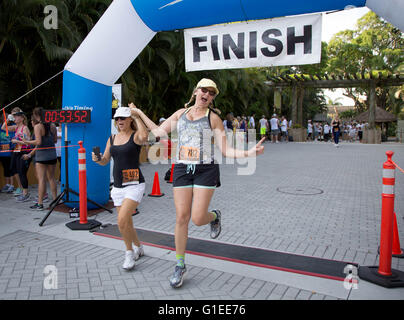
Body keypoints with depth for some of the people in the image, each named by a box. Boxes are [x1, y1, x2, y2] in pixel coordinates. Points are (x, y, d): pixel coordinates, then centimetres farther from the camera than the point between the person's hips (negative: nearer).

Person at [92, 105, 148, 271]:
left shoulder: (135, 136, -7)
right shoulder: (112, 138, 12)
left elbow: (144, 136, -32)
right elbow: (105, 161, 16)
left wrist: (136, 115, -19)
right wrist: (97, 158, -8)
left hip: (134, 184, -6)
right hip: (118, 186, 7)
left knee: (122, 221, -18)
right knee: (126, 224, 12)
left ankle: (129, 252, 5)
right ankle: (139, 248, 36)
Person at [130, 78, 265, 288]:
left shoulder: (213, 118, 3)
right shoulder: (180, 113, 13)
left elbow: (225, 150, -1)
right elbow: (159, 132, 15)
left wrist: (249, 153, -16)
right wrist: (140, 114, 20)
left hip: (205, 170, -2)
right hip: (182, 169, 3)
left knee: (197, 218, -7)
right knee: (182, 217, 1)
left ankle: (214, 216, 32)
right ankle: (180, 265, 17)